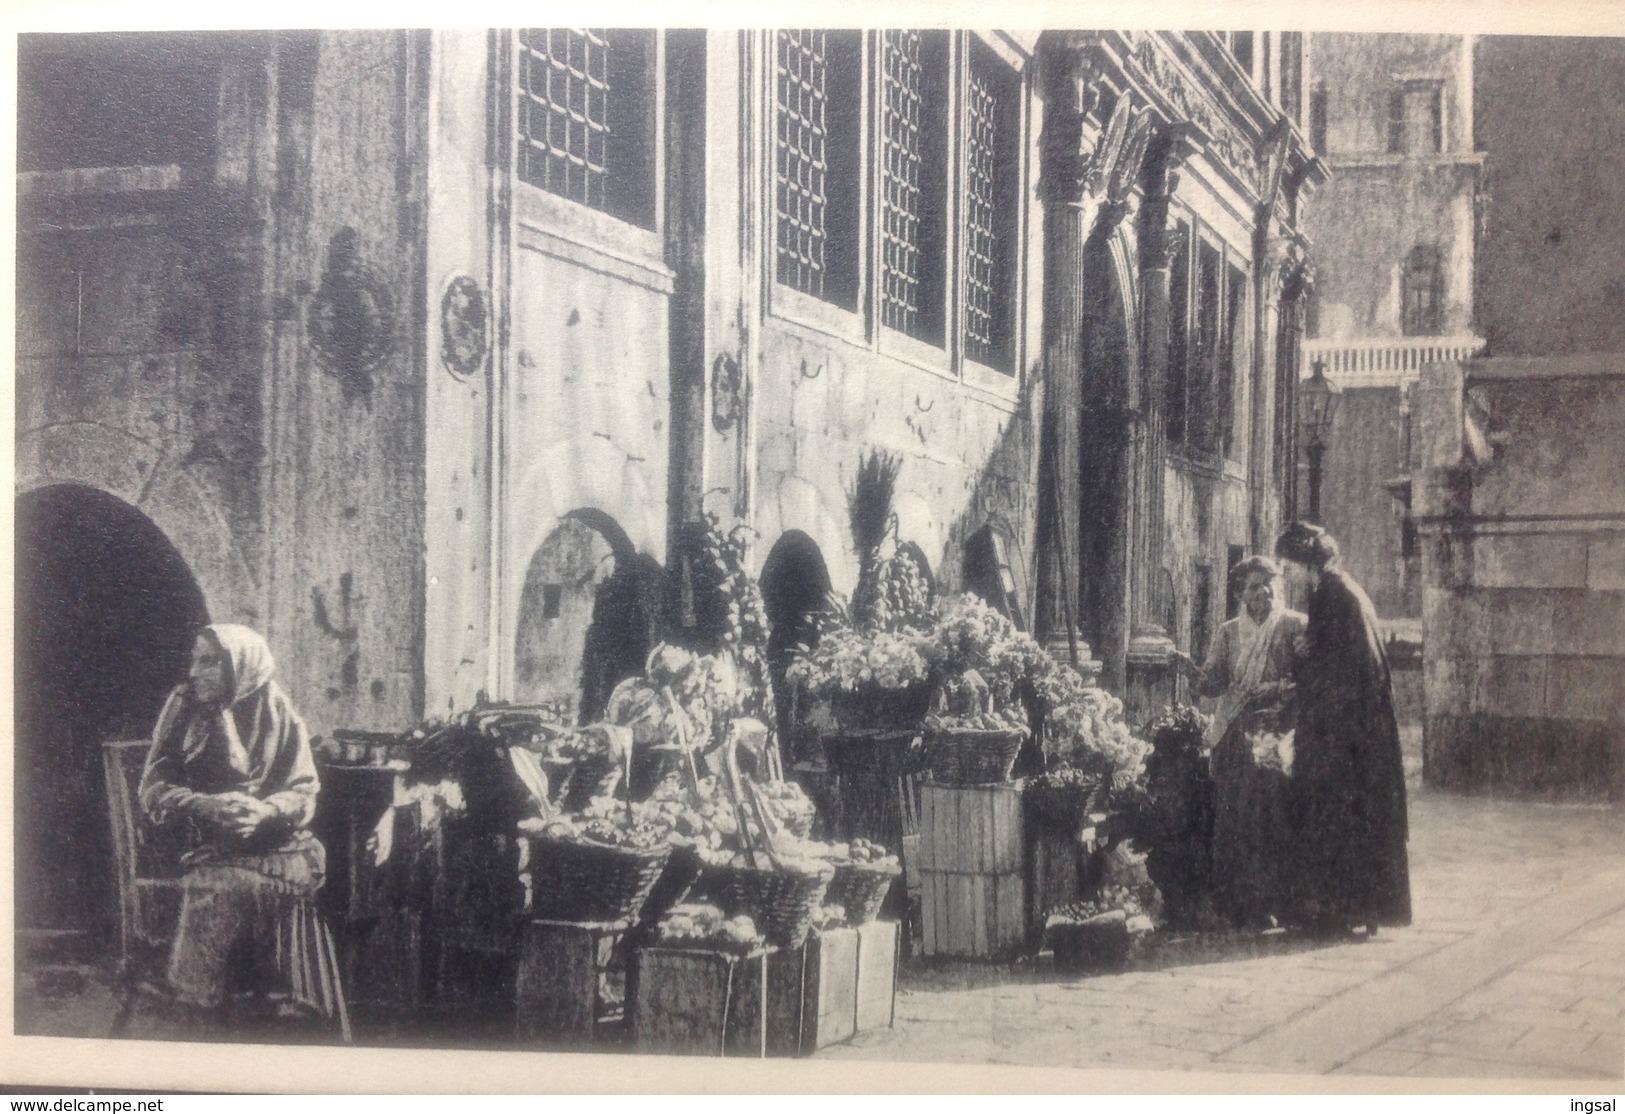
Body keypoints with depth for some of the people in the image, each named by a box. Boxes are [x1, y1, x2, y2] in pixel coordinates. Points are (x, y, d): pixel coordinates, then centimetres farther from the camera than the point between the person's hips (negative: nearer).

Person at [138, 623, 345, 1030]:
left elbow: (304, 792, 1)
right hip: (207, 845, 0)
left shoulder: (276, 711, 6)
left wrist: (266, 811, -20)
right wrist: (206, 805, -17)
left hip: (274, 842, 1)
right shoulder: (183, 707, 7)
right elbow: (154, 789, 1)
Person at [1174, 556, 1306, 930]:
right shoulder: (1229, 632, 15)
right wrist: (1193, 669, -10)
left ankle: (1269, 903, -4)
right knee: (1232, 817, -2)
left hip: (1274, 734, -3)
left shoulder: (1294, 626, 4)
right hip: (1233, 737, 3)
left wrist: (1269, 691, -18)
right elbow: (1213, 683, 8)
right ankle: (1237, 904, 2)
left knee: (1269, 816, -10)